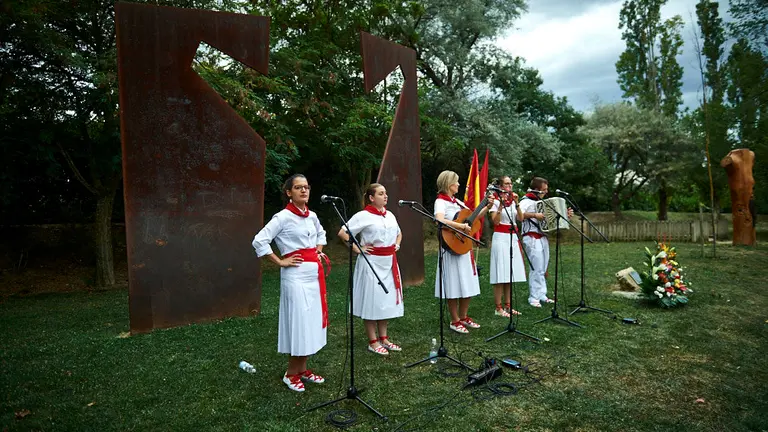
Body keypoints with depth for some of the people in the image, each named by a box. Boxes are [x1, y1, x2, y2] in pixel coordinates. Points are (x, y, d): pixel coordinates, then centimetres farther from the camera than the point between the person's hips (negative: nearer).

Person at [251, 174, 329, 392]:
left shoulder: (312, 216, 9)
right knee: (300, 323, -3)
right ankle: (291, 374, 14)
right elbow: (259, 241, -16)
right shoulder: (283, 217, -12)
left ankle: (302, 369, 25)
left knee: (313, 322, 12)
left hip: (315, 273, 7)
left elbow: (321, 234, 29)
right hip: (296, 275, -7)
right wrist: (280, 262, -14)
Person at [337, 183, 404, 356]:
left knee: (387, 300, 13)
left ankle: (383, 338, 26)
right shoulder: (363, 215, -11)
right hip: (371, 262, -7)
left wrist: (397, 245, 11)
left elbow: (399, 233, 28)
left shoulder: (390, 215, 11)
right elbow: (343, 233, -16)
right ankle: (373, 342, 13)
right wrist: (357, 249, -16)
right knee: (372, 301, 1)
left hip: (389, 262, 7)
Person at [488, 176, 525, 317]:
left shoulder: (513, 202, 14)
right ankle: (498, 308, -1)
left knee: (510, 273, 8)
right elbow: (496, 221, -14)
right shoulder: (496, 201, -3)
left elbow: (521, 218, 2)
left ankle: (507, 306, 15)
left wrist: (516, 203, -8)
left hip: (513, 238, 7)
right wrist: (501, 204, -19)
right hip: (501, 238, -6)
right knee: (501, 274, -7)